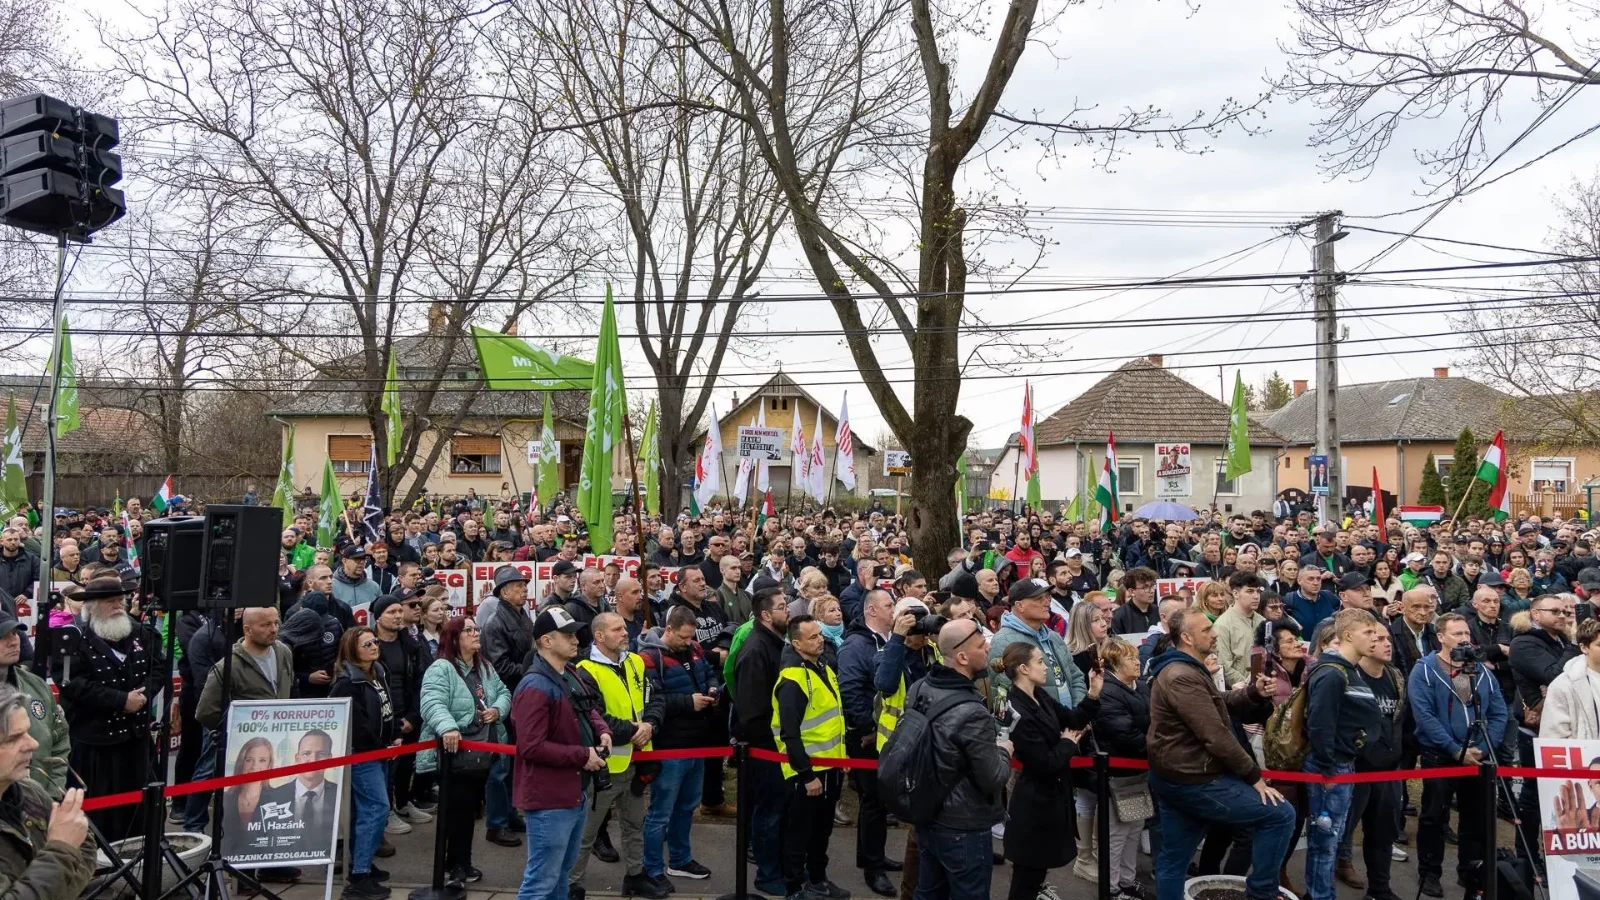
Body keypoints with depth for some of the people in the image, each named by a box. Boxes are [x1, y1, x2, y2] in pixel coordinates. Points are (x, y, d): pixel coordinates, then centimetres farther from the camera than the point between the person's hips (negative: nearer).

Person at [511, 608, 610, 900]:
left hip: (577, 793, 10)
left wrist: (601, 731, 0)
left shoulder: (571, 674, 7)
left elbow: (588, 709, 22)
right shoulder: (535, 687, -23)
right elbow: (532, 747, -27)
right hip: (550, 799, -10)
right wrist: (583, 756, -21)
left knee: (562, 871, 23)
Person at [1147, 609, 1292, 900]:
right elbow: (1215, 736, -23)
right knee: (1280, 814, -3)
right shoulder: (1183, 677, -21)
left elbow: (1218, 705, 16)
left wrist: (1252, 693, -3)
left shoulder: (1182, 669, 14)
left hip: (1174, 778, 11)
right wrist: (1254, 776, -14)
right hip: (1195, 781, -11)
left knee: (1172, 858, 15)